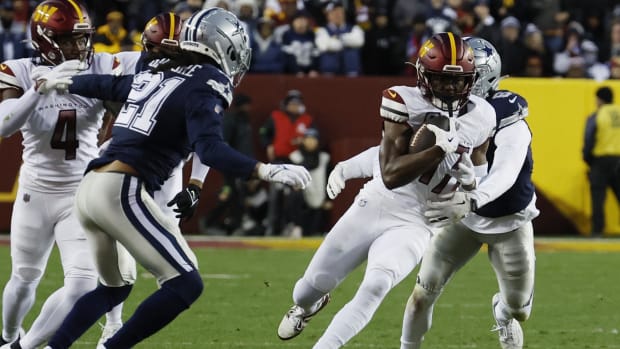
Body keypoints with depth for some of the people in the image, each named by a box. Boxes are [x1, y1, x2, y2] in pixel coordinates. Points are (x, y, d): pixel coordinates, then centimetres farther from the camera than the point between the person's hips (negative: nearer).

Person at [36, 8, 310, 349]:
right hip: (122, 192, -9)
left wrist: (64, 82, 56)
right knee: (185, 284, -10)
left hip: (89, 187, 9)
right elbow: (210, 149, -20)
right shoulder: (205, 86, -5)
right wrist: (267, 171, -27)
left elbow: (107, 85, 36)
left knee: (115, 287, 27)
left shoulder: (155, 74, 18)